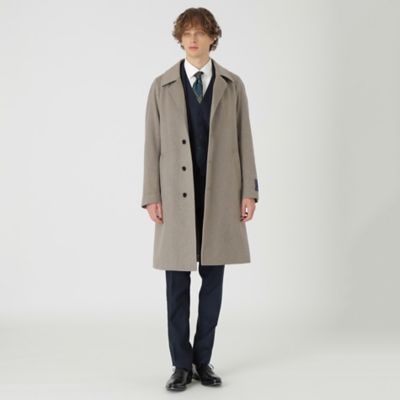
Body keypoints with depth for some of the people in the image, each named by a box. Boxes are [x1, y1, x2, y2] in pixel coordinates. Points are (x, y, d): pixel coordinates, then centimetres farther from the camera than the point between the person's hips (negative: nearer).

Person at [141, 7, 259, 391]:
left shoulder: (232, 85, 6)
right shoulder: (162, 86, 3)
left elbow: (244, 140, 4)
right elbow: (153, 144, 1)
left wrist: (249, 191, -2)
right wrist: (151, 196, -5)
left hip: (220, 195, 1)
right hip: (178, 196, -1)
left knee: (213, 279, 6)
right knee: (177, 281, 3)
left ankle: (202, 360, 19)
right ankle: (182, 364, 15)